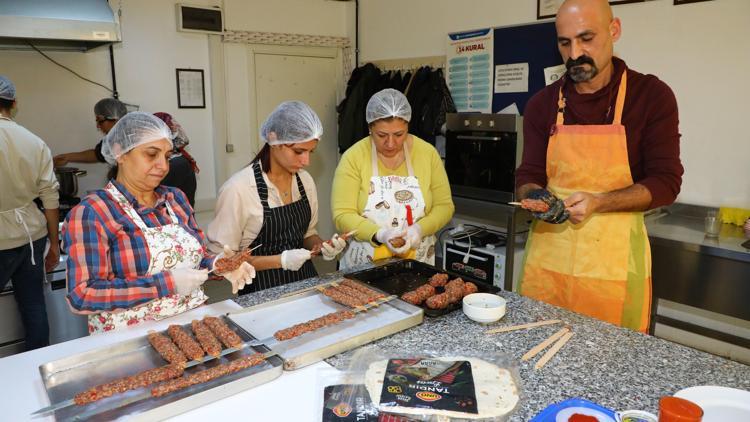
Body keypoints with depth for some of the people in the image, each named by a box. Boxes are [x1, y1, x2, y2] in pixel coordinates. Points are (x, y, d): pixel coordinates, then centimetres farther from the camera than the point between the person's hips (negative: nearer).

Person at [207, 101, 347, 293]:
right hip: (263, 291, -4)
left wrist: (321, 246, -4)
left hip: (305, 279, 5)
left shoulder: (305, 181, 2)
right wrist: (280, 260, -18)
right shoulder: (238, 188, -15)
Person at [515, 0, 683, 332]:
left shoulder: (652, 96, -3)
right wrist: (535, 197, -17)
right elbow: (527, 174, 6)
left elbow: (666, 182, -6)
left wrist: (598, 203, -21)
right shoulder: (542, 104, 4)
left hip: (614, 258, -2)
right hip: (548, 253, 3)